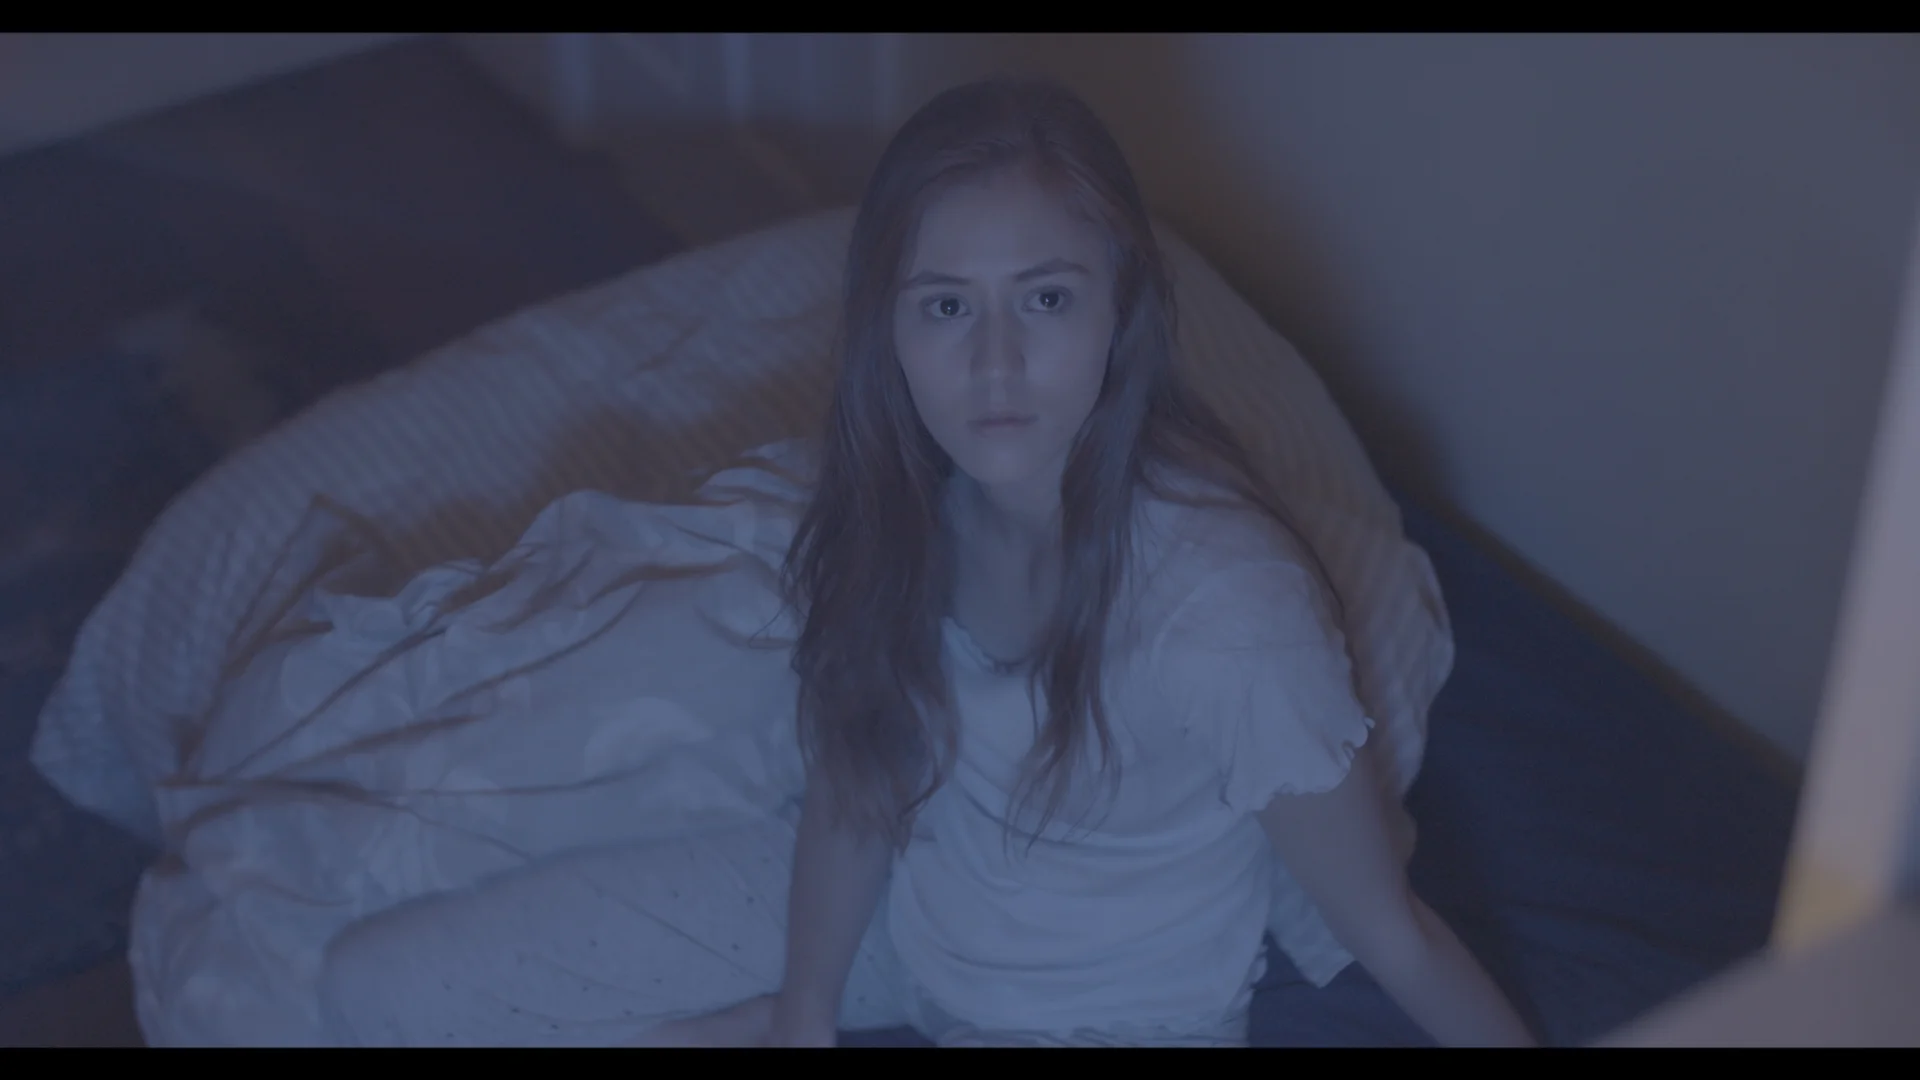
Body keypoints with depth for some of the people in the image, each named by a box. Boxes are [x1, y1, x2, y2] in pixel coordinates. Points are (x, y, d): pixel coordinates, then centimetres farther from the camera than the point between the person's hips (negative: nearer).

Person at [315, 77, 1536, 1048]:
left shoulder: (1225, 611, -35)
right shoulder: (908, 501, -18)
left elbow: (1391, 931, -22)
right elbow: (856, 786, -5)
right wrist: (804, 1011, -9)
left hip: (1104, 1017, -4)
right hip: (902, 903, 5)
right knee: (371, 991, 0)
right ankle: (758, 1029, 9)